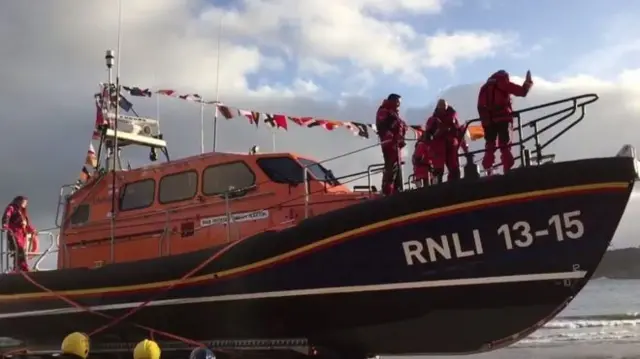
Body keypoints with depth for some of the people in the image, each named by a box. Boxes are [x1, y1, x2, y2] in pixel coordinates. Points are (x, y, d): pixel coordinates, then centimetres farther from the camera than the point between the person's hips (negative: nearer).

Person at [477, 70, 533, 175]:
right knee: (505, 146, -4)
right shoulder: (503, 83, 7)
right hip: (502, 118, -4)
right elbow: (522, 91, 1)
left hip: (488, 121, 4)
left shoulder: (484, 87, 22)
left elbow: (480, 107, 14)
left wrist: (484, 120, 14)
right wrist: (528, 82, 18)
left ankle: (489, 172, -2)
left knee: (489, 147, 7)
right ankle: (507, 170, -14)